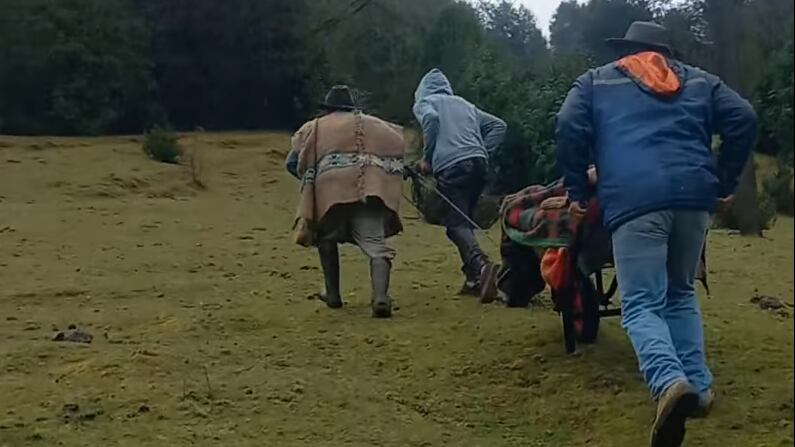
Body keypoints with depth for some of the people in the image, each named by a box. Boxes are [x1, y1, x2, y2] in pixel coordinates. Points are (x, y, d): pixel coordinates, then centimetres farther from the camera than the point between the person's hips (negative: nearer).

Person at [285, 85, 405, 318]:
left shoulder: (315, 127, 24)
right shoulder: (374, 123, 31)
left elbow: (292, 162, 17)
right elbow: (401, 146, 18)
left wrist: (310, 179, 32)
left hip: (332, 186, -1)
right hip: (373, 186, 1)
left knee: (327, 236, 24)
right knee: (375, 242, -5)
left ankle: (333, 294, 24)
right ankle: (381, 297, -29)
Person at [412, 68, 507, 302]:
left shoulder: (423, 102, 14)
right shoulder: (464, 103, 30)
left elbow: (431, 118, -10)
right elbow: (499, 125, 23)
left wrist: (427, 158, -3)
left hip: (451, 166, -6)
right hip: (479, 163, 6)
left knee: (456, 223, -10)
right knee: (464, 220, 16)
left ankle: (481, 265, -34)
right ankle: (473, 279, 9)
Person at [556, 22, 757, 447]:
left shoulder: (595, 81, 20)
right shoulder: (698, 79, 25)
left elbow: (569, 128, 4)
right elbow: (743, 119, 13)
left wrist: (578, 191, 10)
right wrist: (725, 182, 16)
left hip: (633, 200, -3)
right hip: (693, 194, 3)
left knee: (642, 304, -6)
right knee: (681, 293, 21)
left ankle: (671, 383, -31)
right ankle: (698, 385, 12)